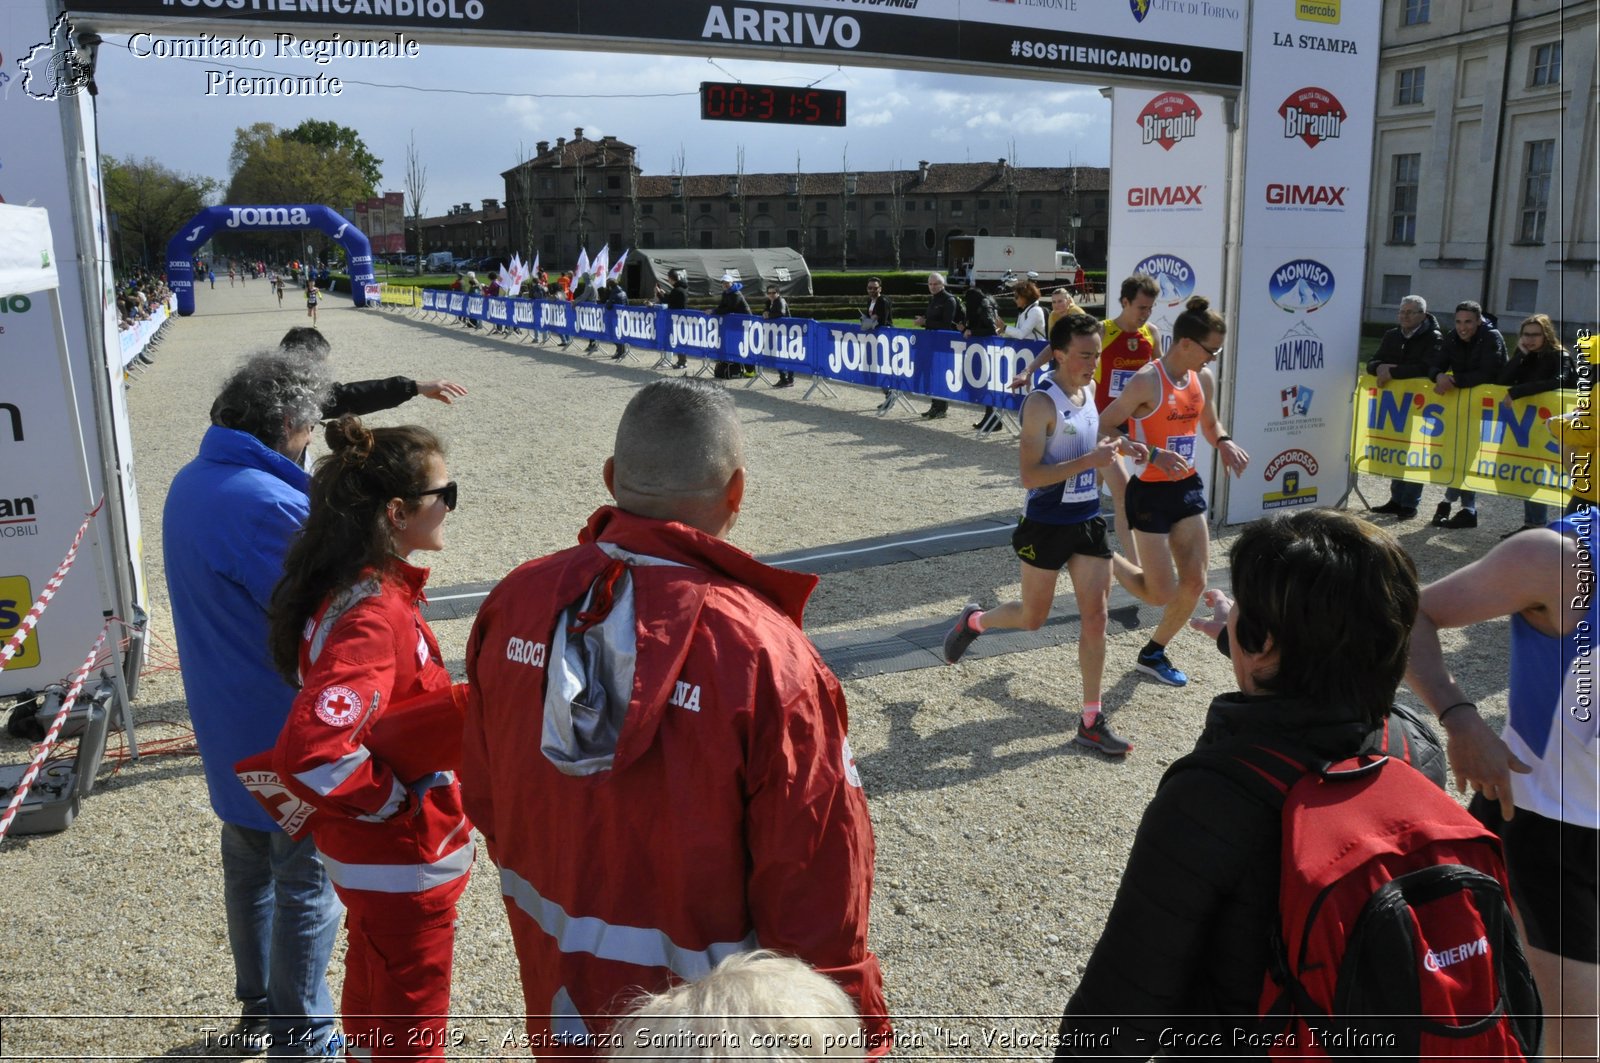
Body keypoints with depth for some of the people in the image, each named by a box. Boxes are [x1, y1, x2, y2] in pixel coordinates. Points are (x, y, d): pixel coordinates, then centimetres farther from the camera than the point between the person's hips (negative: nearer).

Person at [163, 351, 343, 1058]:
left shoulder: (190, 483, 3)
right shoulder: (270, 505, -28)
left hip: (226, 726, 10)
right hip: (289, 735, -9)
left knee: (247, 864, 23)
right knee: (308, 886, 6)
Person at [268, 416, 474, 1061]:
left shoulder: (353, 587, 0)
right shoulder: (371, 617, -30)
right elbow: (308, 754, -39)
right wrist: (398, 802, -24)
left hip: (363, 851, 9)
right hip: (402, 862, -9)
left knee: (372, 1005, 29)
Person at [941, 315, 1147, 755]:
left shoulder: (1089, 390, 6)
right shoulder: (1041, 403, -18)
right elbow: (1029, 476, -23)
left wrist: (1117, 446, 7)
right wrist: (1089, 460, -29)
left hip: (1087, 522, 6)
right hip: (1046, 526, -6)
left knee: (1095, 616, 1)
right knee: (1032, 618, 9)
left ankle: (1091, 721, 8)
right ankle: (974, 620, 41)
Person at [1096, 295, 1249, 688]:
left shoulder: (1203, 379, 4)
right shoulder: (1147, 381, -19)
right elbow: (1101, 429, -19)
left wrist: (1224, 443, -2)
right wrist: (1153, 454, -27)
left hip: (1187, 487, 7)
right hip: (1150, 492, -7)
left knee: (1194, 583, 7)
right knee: (1161, 594, -3)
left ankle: (1153, 653, 28)